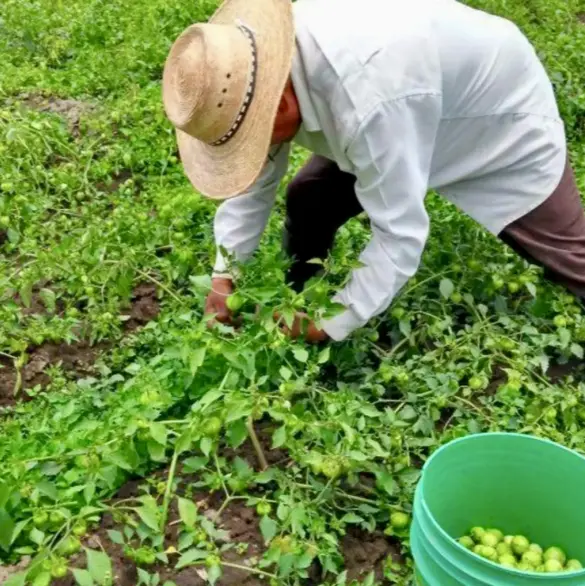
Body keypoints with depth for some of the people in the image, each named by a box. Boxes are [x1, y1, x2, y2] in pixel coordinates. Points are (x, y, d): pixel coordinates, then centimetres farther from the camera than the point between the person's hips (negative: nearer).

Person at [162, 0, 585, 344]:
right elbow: (255, 173, -6)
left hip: (506, 123, -6)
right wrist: (225, 273, -10)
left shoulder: (367, 101, -47)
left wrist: (331, 325, -29)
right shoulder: (261, 59, -21)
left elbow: (400, 234, -38)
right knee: (307, 202, -1)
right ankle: (291, 324, 19)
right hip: (412, 118, 7)